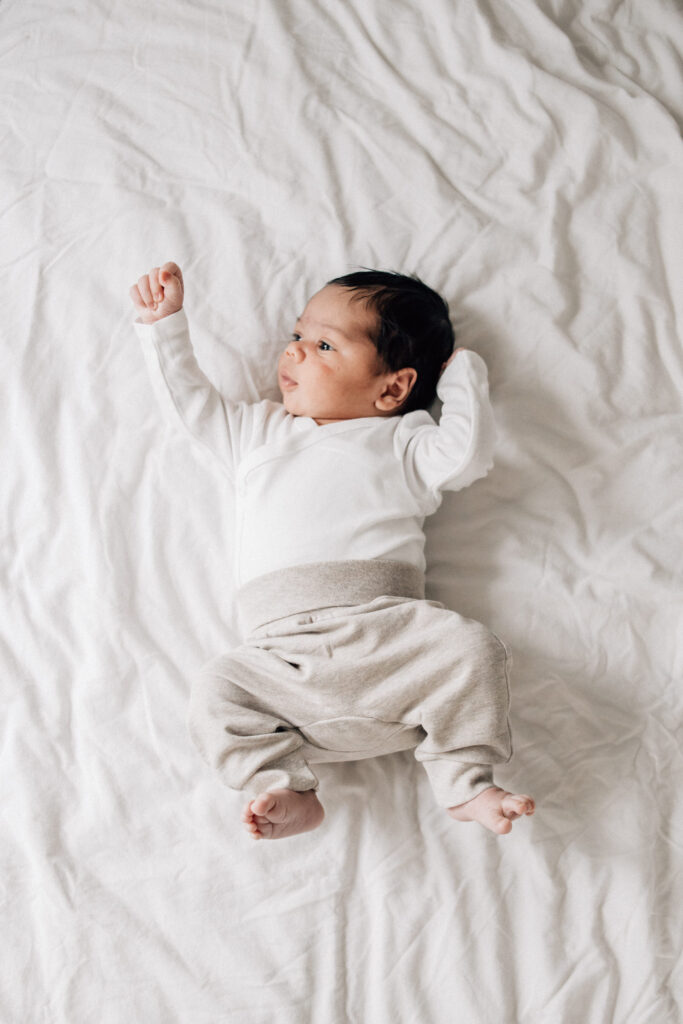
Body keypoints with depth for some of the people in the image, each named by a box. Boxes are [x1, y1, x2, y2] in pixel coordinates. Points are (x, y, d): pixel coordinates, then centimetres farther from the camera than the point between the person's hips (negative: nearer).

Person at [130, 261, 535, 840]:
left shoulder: (401, 442, 18)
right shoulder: (256, 432, 28)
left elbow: (467, 455, 2)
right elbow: (190, 401, 30)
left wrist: (462, 377, 14)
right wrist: (164, 323, 27)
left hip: (386, 628, -2)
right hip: (282, 650, 2)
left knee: (471, 649, -24)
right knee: (216, 691, -20)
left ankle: (466, 785, -12)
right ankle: (288, 793, -16)